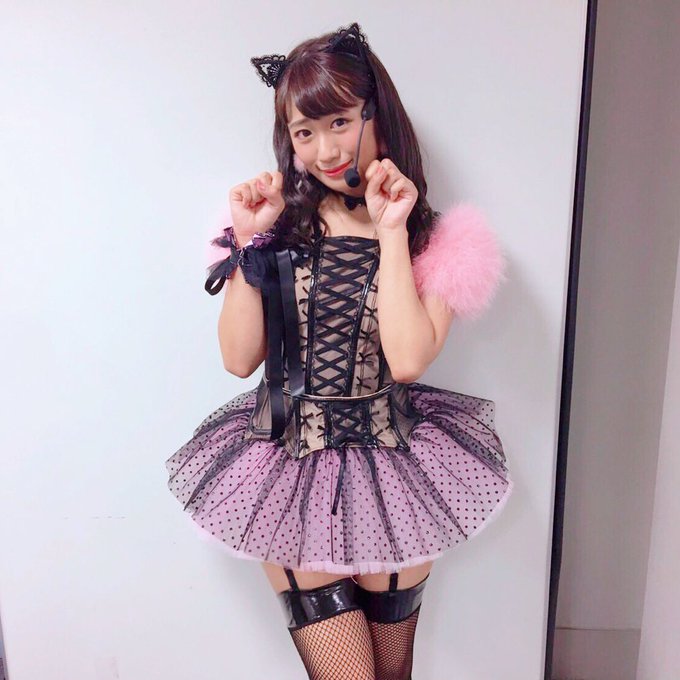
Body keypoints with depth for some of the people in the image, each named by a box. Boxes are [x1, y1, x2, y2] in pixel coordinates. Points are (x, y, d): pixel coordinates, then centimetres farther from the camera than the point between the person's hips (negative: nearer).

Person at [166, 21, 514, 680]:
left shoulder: (431, 237, -5)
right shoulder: (279, 225, -2)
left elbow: (407, 359, -20)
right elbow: (239, 358, -7)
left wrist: (392, 232, -16)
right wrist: (250, 242, -12)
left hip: (390, 474, 1)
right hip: (289, 475, 0)